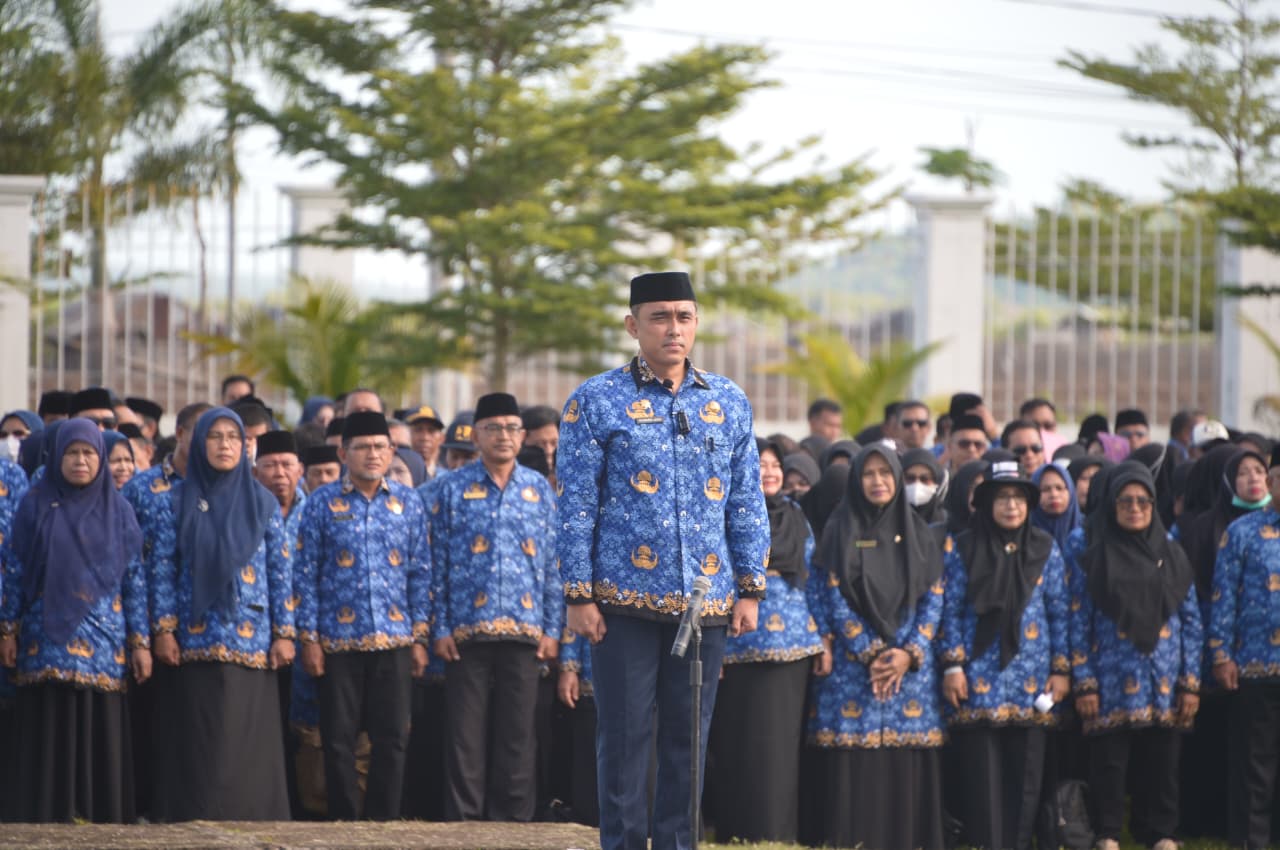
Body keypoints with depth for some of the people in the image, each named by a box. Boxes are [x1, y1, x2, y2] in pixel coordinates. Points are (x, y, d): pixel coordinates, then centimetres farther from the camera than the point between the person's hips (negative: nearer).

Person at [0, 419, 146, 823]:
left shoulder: (118, 510, 8)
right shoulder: (36, 504, 4)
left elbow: (134, 578, 7)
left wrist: (141, 641, 2)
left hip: (102, 641, 1)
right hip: (48, 637, -1)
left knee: (100, 739, 0)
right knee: (50, 739, -3)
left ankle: (103, 823, 3)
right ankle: (48, 820, 0)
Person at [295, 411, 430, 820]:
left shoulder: (409, 503, 7)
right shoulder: (322, 503, 1)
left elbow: (420, 573, 9)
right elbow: (305, 574, 1)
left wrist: (419, 637, 4)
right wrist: (308, 637, -4)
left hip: (394, 642, 2)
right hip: (338, 642, -2)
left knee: (392, 739, 2)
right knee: (338, 740, 2)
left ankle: (383, 822, 10)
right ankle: (343, 822, 11)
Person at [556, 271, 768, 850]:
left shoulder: (729, 403, 9)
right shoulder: (597, 402, -1)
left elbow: (747, 505, 12)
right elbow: (576, 506, -2)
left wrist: (750, 588, 5)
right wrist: (579, 595, -8)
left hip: (706, 603, 3)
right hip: (626, 604, -3)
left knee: (688, 738, 7)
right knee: (625, 736, 0)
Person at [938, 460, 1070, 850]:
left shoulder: (1046, 550, 9)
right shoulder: (963, 549, 4)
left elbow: (1060, 613, 10)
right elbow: (951, 611, 3)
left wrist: (1061, 669, 5)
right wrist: (953, 666, -5)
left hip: (1030, 679, 2)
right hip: (979, 677, -2)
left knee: (1024, 770, 1)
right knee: (980, 770, -4)